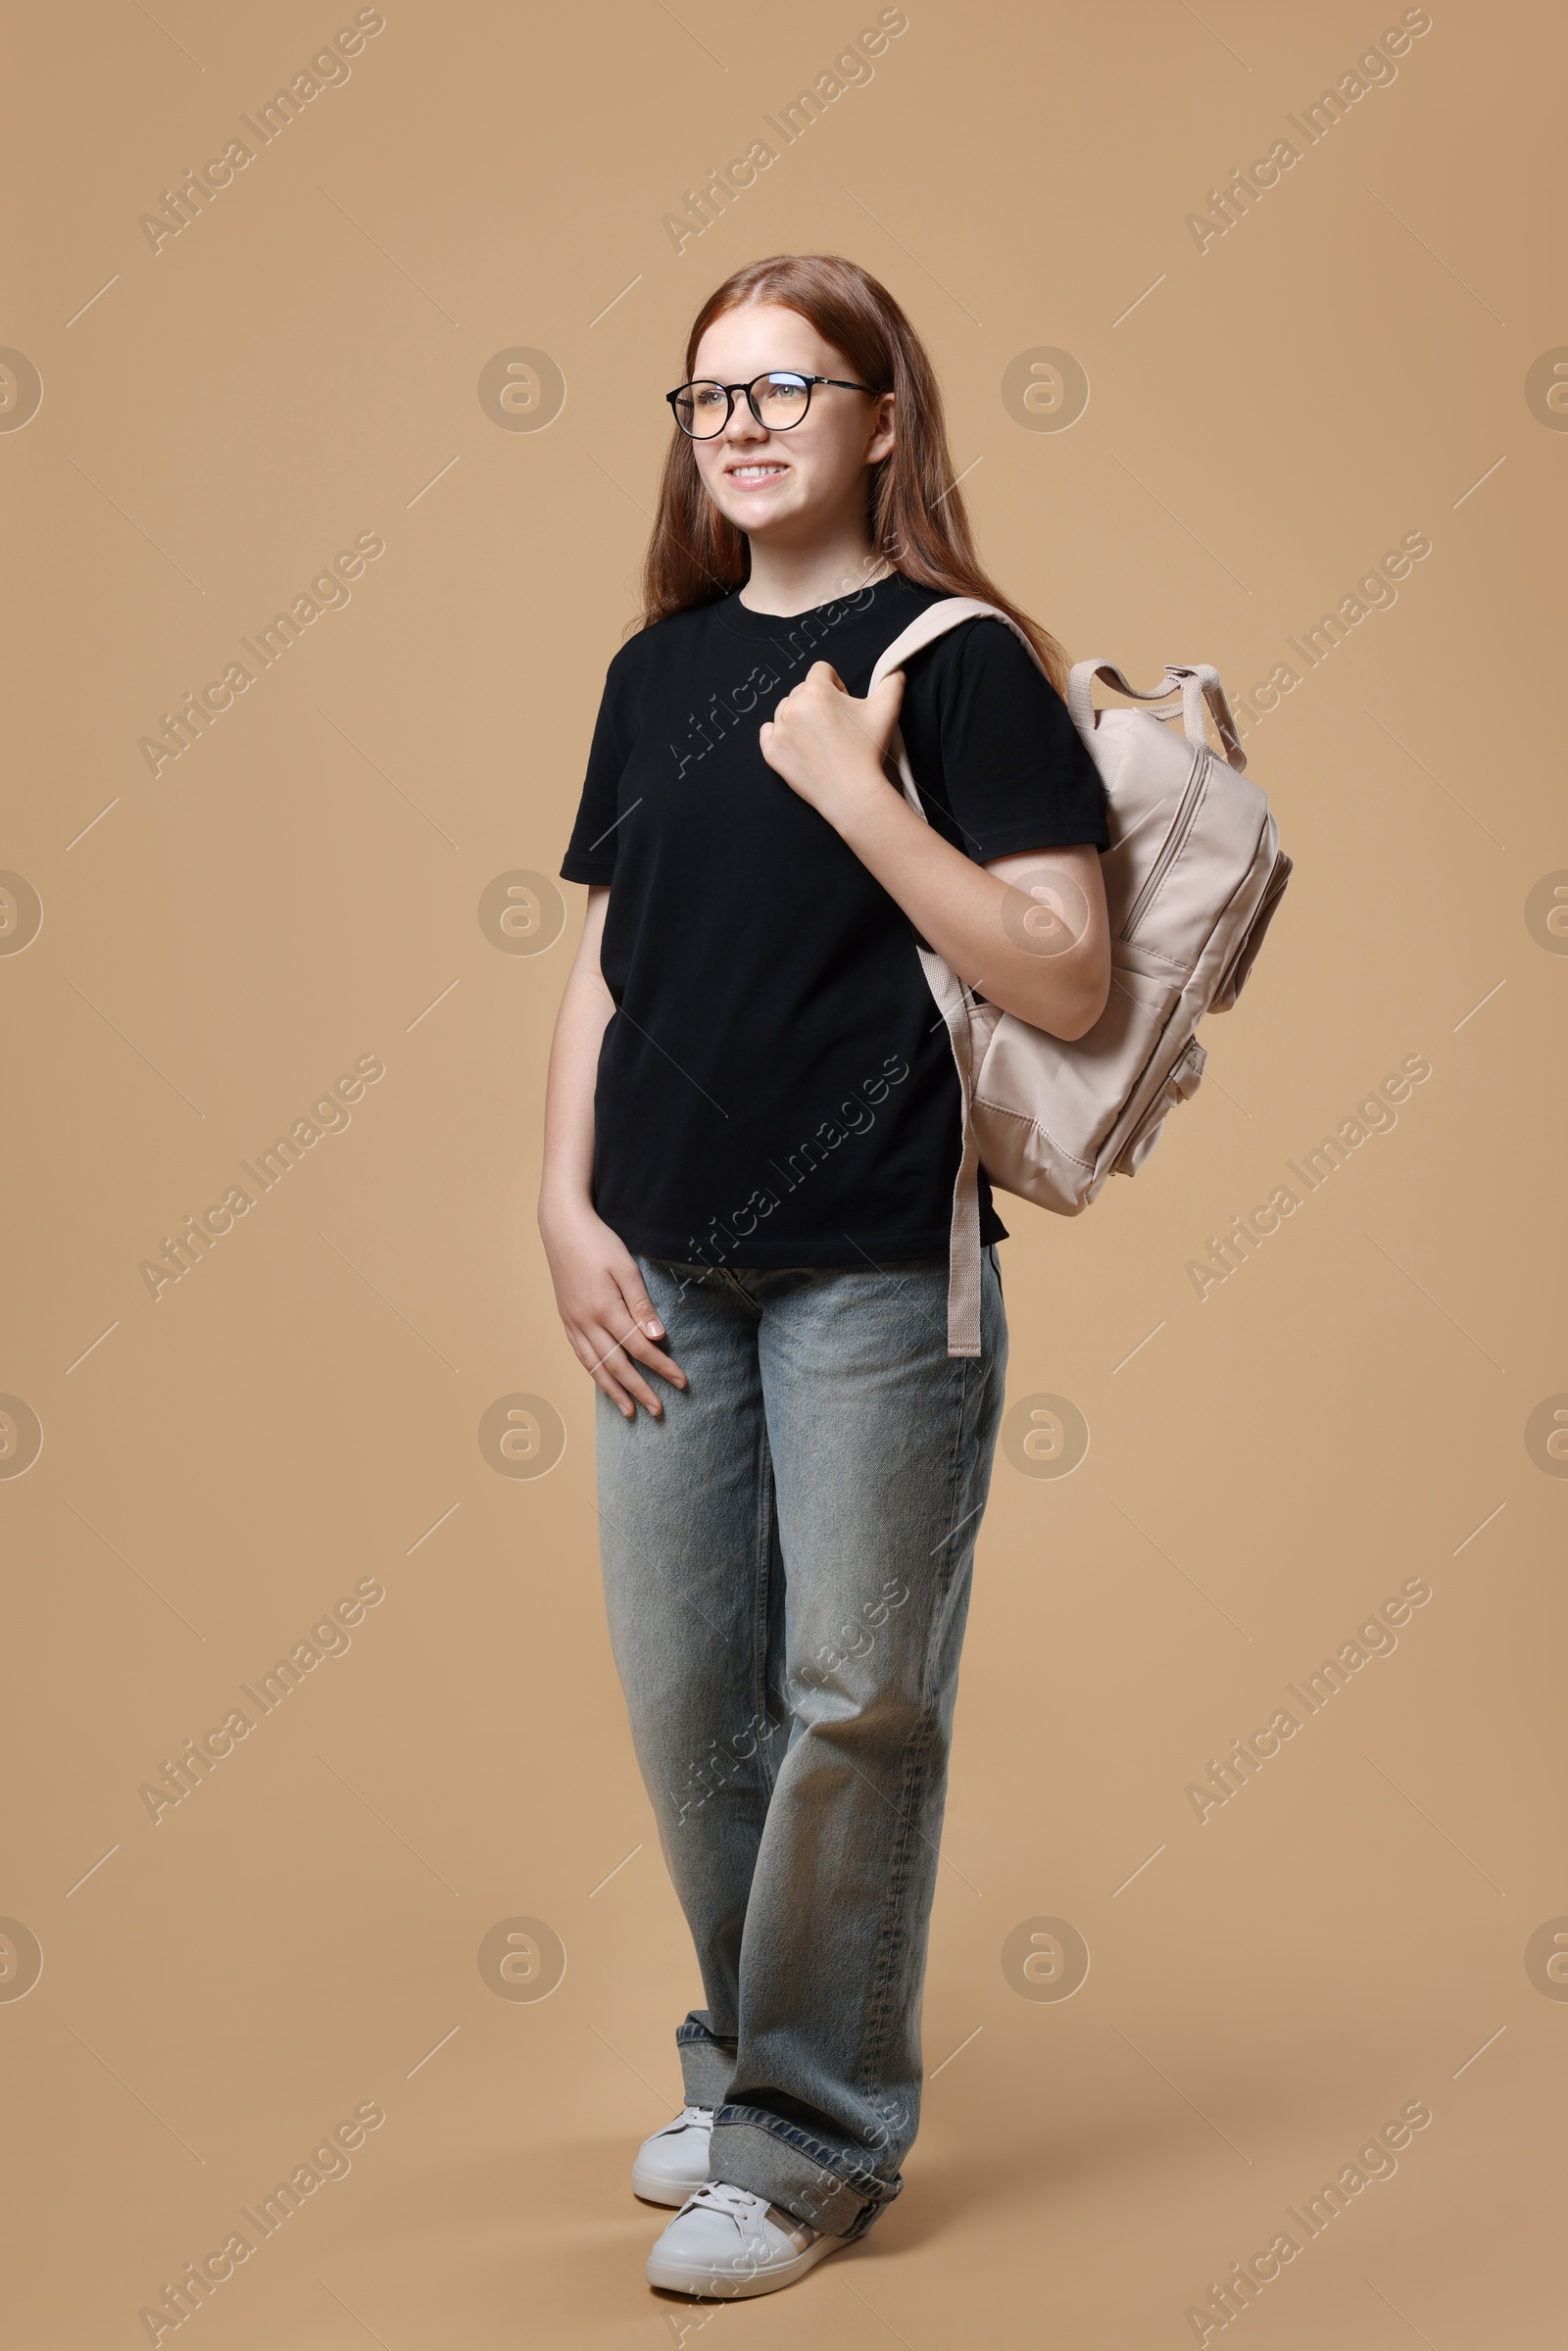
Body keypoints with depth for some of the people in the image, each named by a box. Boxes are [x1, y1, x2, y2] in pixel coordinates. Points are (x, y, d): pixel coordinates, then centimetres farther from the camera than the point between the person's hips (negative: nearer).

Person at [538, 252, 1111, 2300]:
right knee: (685, 1694, 11)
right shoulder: (660, 668, 12)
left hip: (877, 1266, -5)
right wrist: (566, 1206, 5)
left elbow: (1068, 981, -13)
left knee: (854, 1702, 2)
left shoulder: (957, 662, -5)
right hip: (665, 1267, 6)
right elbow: (607, 954, 15)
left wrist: (854, 787, -17)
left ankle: (812, 2138, 18)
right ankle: (750, 2065, 32)